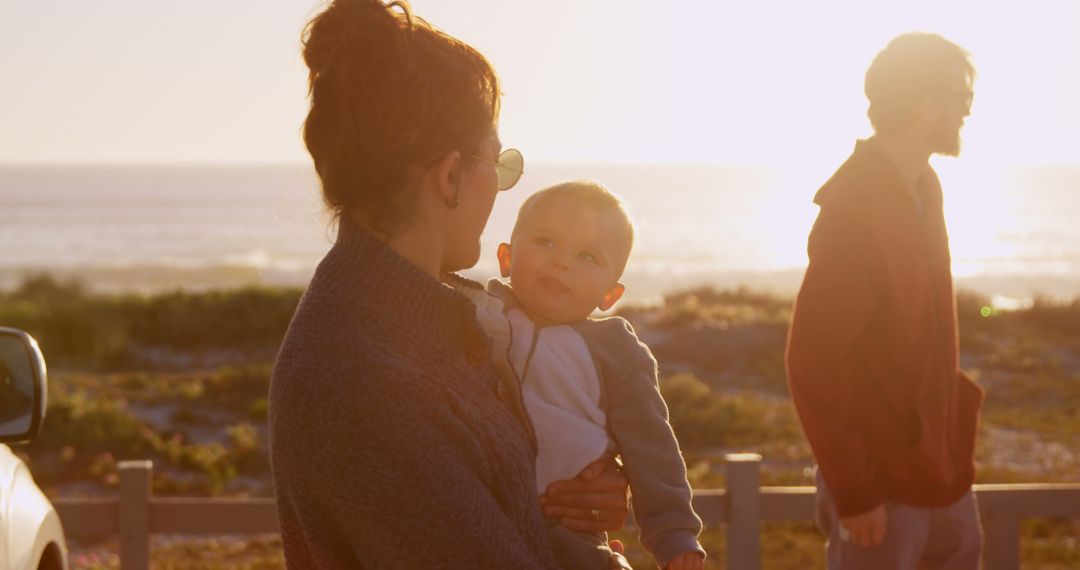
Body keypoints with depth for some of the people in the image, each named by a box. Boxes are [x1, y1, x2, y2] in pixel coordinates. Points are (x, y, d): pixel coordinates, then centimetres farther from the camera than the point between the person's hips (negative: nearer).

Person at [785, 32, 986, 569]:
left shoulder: (923, 188, 6)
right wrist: (853, 491, -19)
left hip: (941, 463, 8)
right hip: (882, 477, -8)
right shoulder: (853, 213, -20)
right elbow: (812, 363, -20)